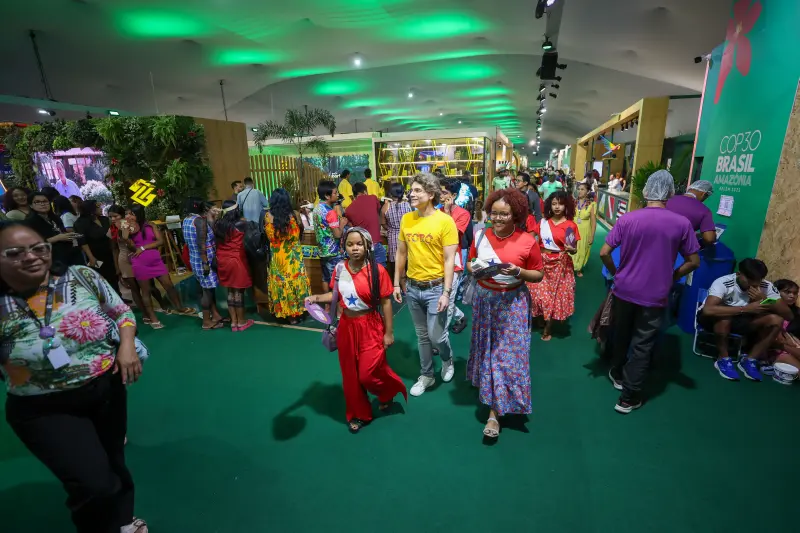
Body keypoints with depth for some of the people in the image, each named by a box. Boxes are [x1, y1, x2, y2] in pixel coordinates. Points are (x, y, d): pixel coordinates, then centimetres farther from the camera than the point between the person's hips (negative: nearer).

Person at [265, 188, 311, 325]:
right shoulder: (291, 216, -15)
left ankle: (285, 312, 23)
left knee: (280, 282, 12)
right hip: (292, 257, -2)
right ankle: (294, 313, 19)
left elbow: (269, 236, 1)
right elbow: (296, 236, -4)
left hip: (276, 257, 2)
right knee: (293, 280, 10)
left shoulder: (269, 216, -9)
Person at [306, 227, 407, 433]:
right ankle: (358, 414, 36)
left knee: (368, 374, -4)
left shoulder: (377, 270, -15)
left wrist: (389, 332, -9)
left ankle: (388, 392, 32)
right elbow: (337, 295, 8)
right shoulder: (340, 268, -4)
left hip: (370, 327, -4)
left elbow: (385, 302, -11)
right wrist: (317, 298, -9)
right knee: (351, 375, 14)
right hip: (347, 326, 4)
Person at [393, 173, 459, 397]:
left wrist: (446, 292, -17)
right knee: (422, 336, 16)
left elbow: (449, 260, -13)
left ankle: (448, 360, 37)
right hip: (412, 287, 5)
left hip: (435, 288, -4)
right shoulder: (406, 219, 2)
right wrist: (397, 283, 9)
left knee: (436, 335, 3)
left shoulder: (445, 221, -12)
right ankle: (426, 375, 35)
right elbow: (401, 253, 9)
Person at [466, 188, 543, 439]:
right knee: (486, 349, 15)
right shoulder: (481, 236, -2)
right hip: (484, 300, 3)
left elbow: (538, 274, -3)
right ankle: (490, 393, 39)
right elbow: (470, 263, 9)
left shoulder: (528, 241, -10)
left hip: (512, 304, -3)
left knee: (507, 353, 2)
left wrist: (518, 272, -22)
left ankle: (495, 411, 13)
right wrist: (474, 269, -13)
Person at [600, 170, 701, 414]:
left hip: (624, 290, 1)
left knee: (621, 336, 22)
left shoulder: (627, 219, -8)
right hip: (655, 295, -1)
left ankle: (617, 375, 42)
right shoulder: (682, 224, -8)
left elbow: (604, 253, -9)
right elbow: (693, 262, -2)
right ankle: (628, 398, 17)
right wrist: (670, 278, 12)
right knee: (642, 346, 8)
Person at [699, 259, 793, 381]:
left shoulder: (767, 287, -13)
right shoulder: (723, 283, -30)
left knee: (776, 320, -16)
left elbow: (789, 315, -12)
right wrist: (746, 308, -42)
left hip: (739, 320, 6)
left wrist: (765, 300, -29)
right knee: (724, 317, -37)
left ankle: (749, 360, -4)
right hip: (714, 320, -5)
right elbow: (708, 310, -46)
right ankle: (723, 359, -16)